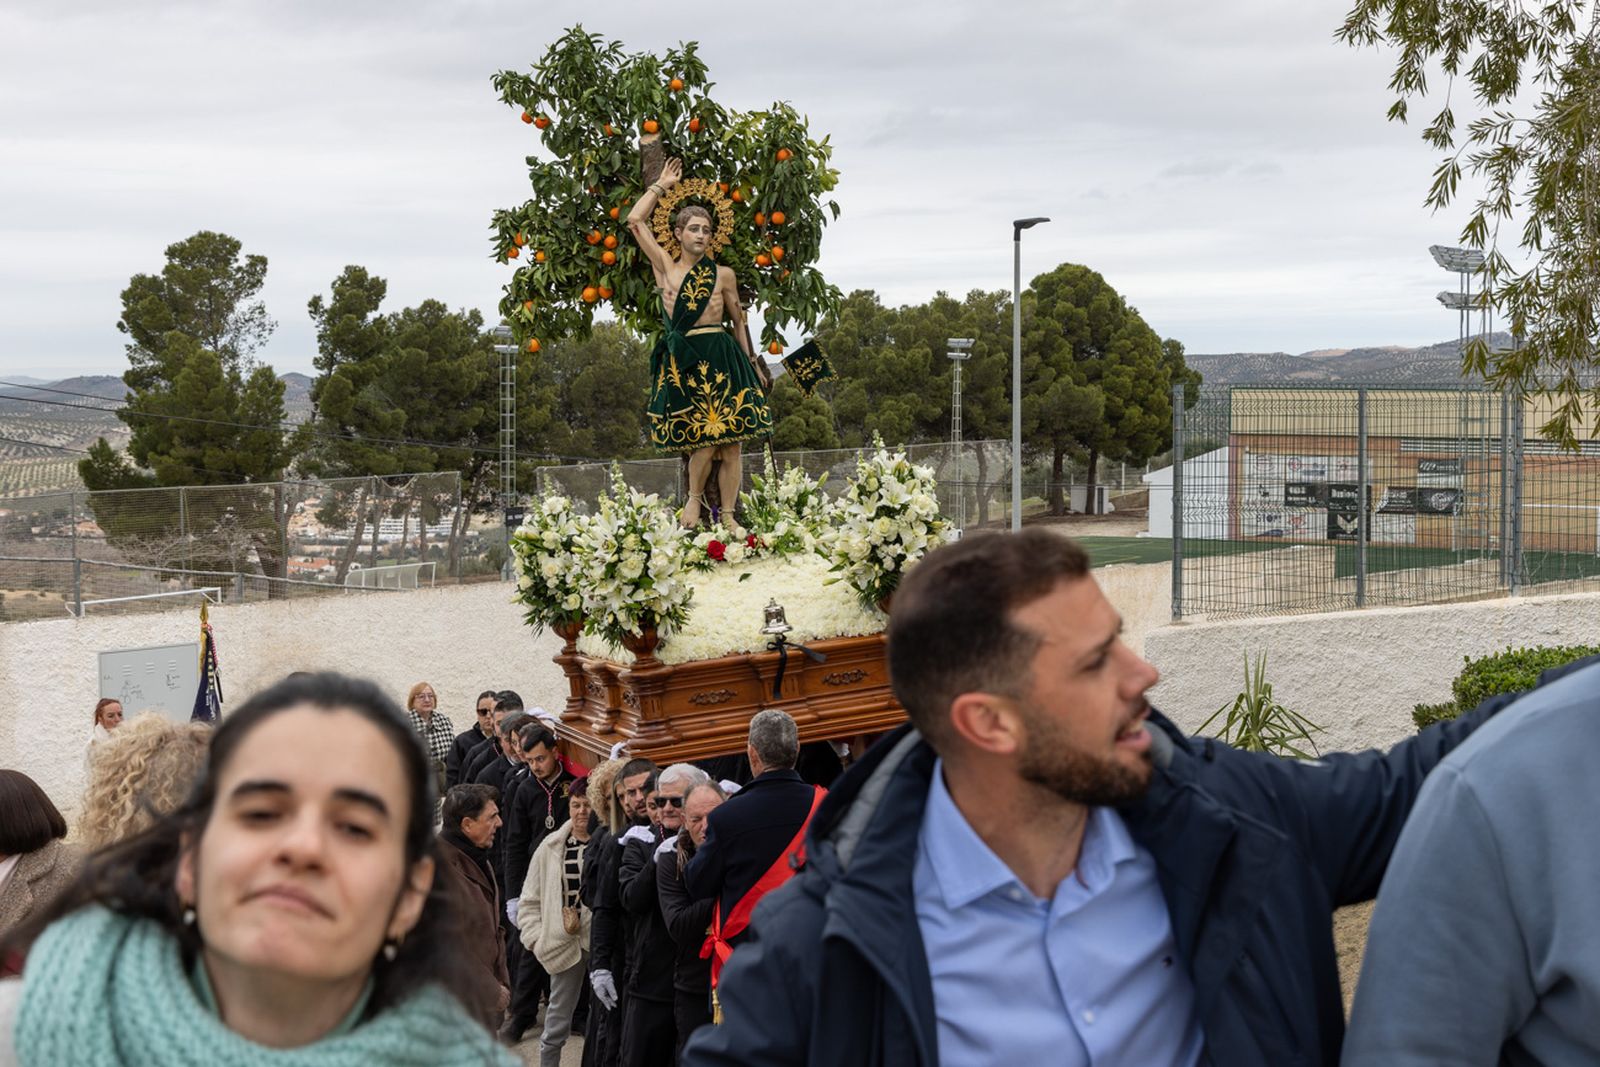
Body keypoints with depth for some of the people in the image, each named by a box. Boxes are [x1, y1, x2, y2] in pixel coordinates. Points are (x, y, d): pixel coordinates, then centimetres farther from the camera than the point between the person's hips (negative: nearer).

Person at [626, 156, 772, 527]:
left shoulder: (724, 275, 11)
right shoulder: (665, 268, 9)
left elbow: (738, 321, 19)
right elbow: (635, 221, 6)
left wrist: (751, 364, 17)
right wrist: (661, 186, 16)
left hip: (722, 360, 2)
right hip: (683, 362, -1)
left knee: (730, 445, -2)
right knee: (706, 442, -10)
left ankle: (727, 516, 5)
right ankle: (694, 499, 15)